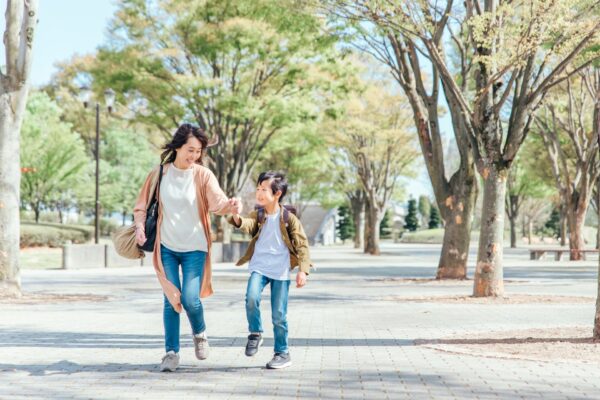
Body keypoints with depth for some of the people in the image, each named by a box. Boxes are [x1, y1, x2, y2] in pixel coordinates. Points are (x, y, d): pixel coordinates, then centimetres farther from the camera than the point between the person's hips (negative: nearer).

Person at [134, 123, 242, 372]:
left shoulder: (203, 175, -7)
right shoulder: (159, 174, -1)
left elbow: (217, 201, -24)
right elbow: (141, 207, 6)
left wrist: (230, 206, -46)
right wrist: (140, 227, -12)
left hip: (194, 248, -1)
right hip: (166, 248, 2)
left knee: (190, 299, -9)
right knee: (171, 299, 2)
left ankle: (200, 333, 23)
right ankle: (171, 352, 13)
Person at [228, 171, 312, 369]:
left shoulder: (288, 219, -4)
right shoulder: (257, 215, 1)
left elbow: (302, 245, -3)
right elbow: (247, 225, -22)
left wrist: (303, 270, -12)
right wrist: (236, 217, -44)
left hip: (281, 271, -2)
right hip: (259, 267, 2)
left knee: (279, 315, 2)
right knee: (251, 298, -24)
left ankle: (282, 353, 18)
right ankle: (255, 334, 1)